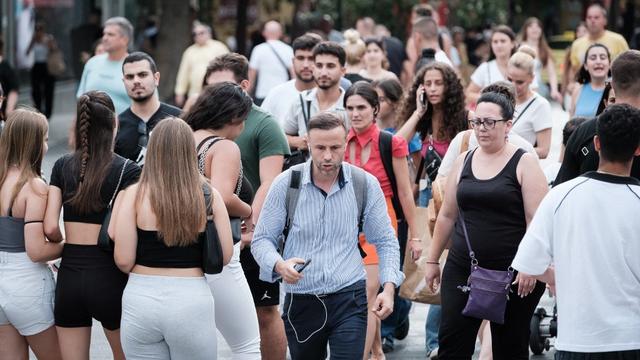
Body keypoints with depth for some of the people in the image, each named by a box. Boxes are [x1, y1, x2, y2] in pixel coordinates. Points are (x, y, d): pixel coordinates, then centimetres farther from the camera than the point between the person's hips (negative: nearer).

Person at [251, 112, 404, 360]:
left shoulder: (365, 185, -2)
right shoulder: (286, 184, -4)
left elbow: (385, 242, 7)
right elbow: (262, 239, 1)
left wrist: (388, 288, -7)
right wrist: (279, 265, -21)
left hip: (349, 298, -1)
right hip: (301, 300, 1)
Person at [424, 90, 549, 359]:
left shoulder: (524, 163, -4)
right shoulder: (464, 161, 10)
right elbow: (447, 215, 16)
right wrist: (432, 260, 16)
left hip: (512, 274, -4)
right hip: (462, 269, 4)